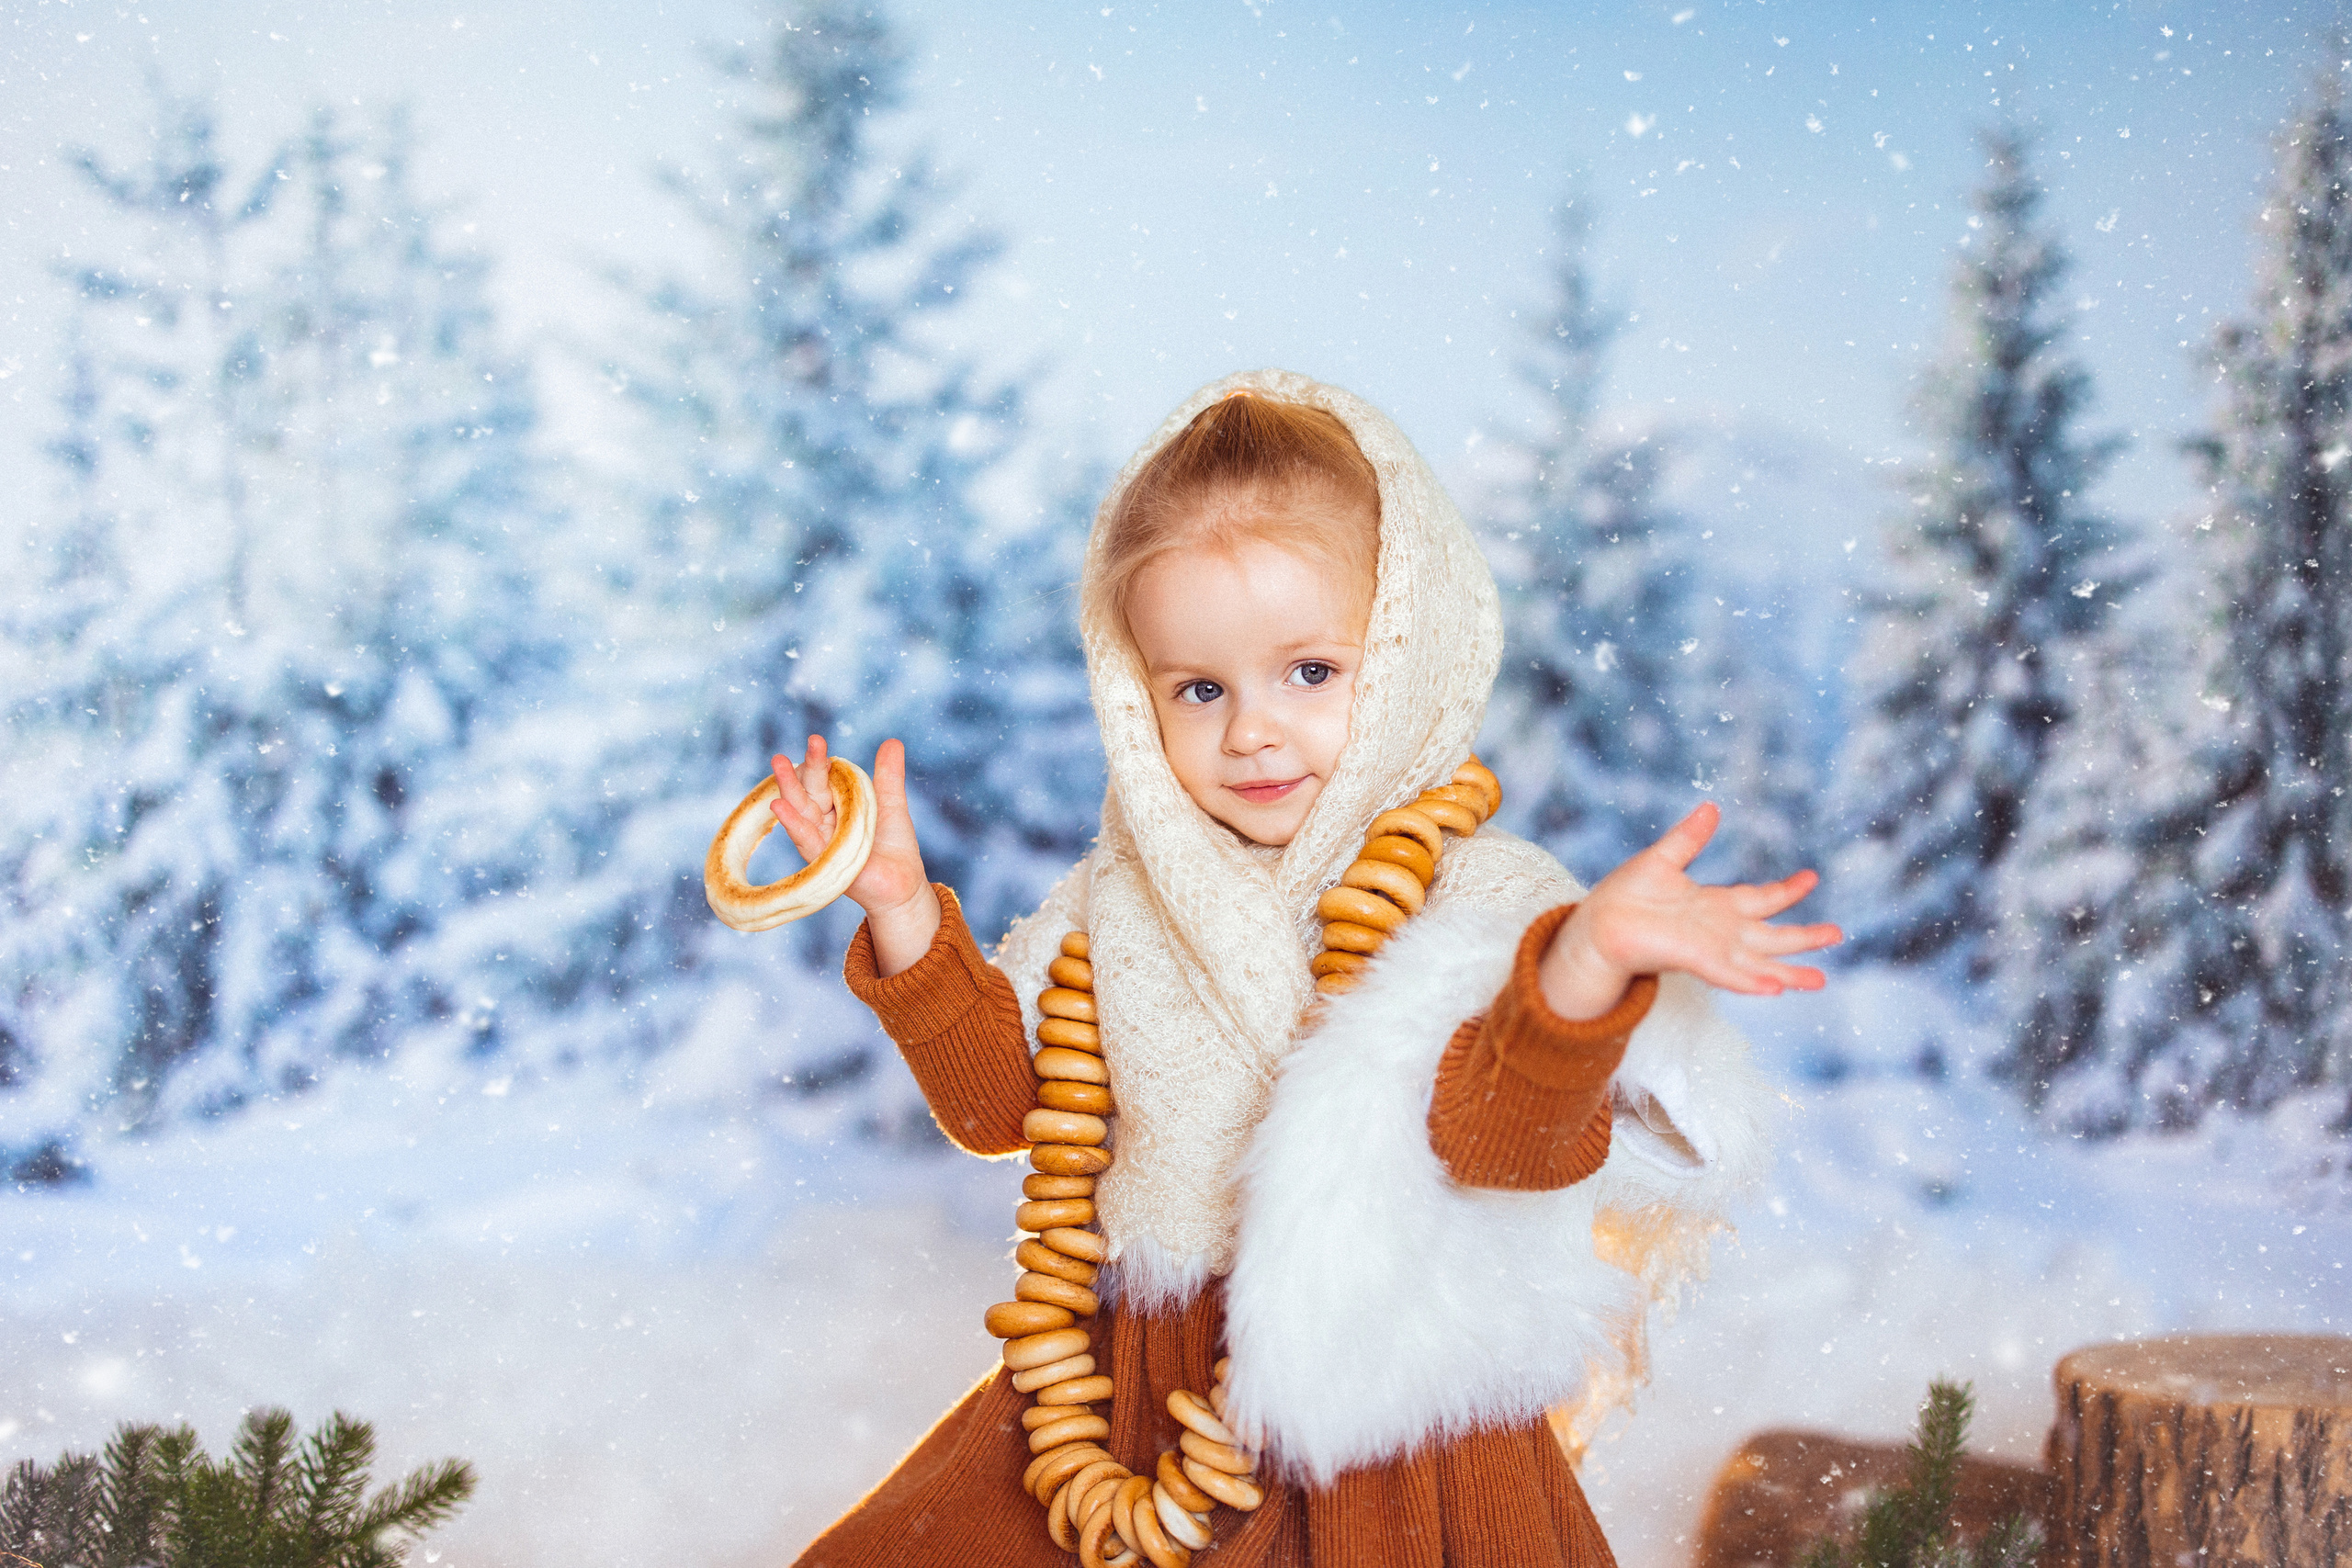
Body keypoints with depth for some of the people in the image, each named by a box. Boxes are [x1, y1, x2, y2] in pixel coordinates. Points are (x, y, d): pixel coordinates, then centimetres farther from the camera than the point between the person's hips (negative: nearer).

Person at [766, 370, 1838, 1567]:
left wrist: (1591, 960, -45)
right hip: (1143, 1397, 5)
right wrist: (904, 912, 0)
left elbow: (1498, 1135, -27)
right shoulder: (1124, 897, 4)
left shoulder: (1469, 899, -12)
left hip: (1387, 1417, -4)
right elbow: (999, 1099, 10)